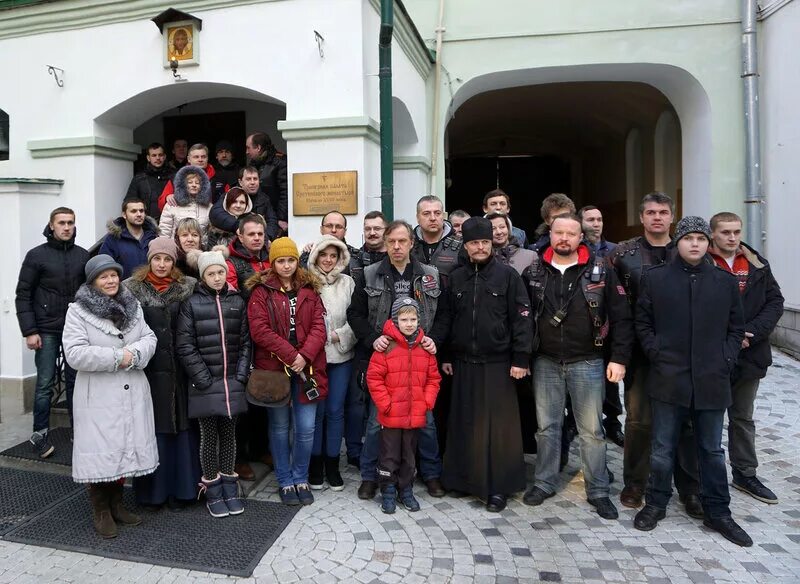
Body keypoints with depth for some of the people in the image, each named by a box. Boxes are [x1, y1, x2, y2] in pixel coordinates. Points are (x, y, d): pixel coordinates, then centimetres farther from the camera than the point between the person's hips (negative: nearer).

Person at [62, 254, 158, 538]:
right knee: (100, 452, 2)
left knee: (126, 448, 13)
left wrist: (134, 353, -16)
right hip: (98, 396, -5)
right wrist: (116, 358, -18)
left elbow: (149, 339, 5)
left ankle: (117, 504, 31)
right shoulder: (77, 311, -6)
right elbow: (75, 354, -15)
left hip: (131, 393, 5)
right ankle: (100, 511, 21)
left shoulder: (133, 307, 10)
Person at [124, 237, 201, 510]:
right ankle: (152, 489, 22)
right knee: (151, 428, 6)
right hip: (147, 369, -1)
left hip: (178, 370, 2)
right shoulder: (132, 287, 0)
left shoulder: (187, 286, 5)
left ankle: (180, 488, 21)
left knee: (180, 425, 7)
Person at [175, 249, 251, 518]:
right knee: (209, 436, 5)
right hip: (205, 383, -2)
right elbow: (185, 346, -5)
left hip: (232, 381, 3)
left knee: (229, 433, 11)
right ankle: (212, 490, 19)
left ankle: (229, 486, 24)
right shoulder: (191, 303, -2)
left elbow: (245, 342, 7)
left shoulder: (237, 301, 6)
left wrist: (241, 374, -1)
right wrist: (203, 378, -10)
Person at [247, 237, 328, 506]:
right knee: (280, 427, 10)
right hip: (274, 368, -2)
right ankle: (285, 481, 26)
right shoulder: (261, 291, -1)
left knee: (306, 428, 4)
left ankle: (300, 478, 25)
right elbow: (260, 330, -11)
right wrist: (290, 355, -16)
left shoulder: (309, 290, 8)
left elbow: (318, 327, 0)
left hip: (306, 368, 2)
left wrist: (305, 356, -14)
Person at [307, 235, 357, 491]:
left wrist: (339, 335, -10)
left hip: (341, 356, 2)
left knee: (336, 410, 8)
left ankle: (332, 464, 22)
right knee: (316, 410, 5)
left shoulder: (347, 283, 5)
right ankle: (316, 463, 22)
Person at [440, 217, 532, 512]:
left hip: (498, 363, -3)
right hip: (463, 363, 4)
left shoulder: (508, 275, -3)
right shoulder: (456, 278, 8)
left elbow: (522, 319, -5)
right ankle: (466, 478, 25)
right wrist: (445, 356, 10)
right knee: (465, 424, 10)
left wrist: (520, 359, -10)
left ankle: (498, 487, 14)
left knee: (499, 425, 2)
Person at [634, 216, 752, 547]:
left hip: (712, 381, 2)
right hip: (668, 379, -2)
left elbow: (736, 328, 10)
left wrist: (726, 361, -2)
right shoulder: (654, 278, 1)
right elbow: (642, 323, 3)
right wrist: (657, 355, -6)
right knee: (663, 448, 8)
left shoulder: (726, 282, 6)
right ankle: (656, 504, 25)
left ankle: (717, 511, 28)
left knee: (712, 450, 14)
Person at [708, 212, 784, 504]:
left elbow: (775, 301, 4)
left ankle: (745, 474, 33)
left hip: (749, 355, 5)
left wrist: (752, 332, -11)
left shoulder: (757, 264, 5)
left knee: (743, 417, 18)